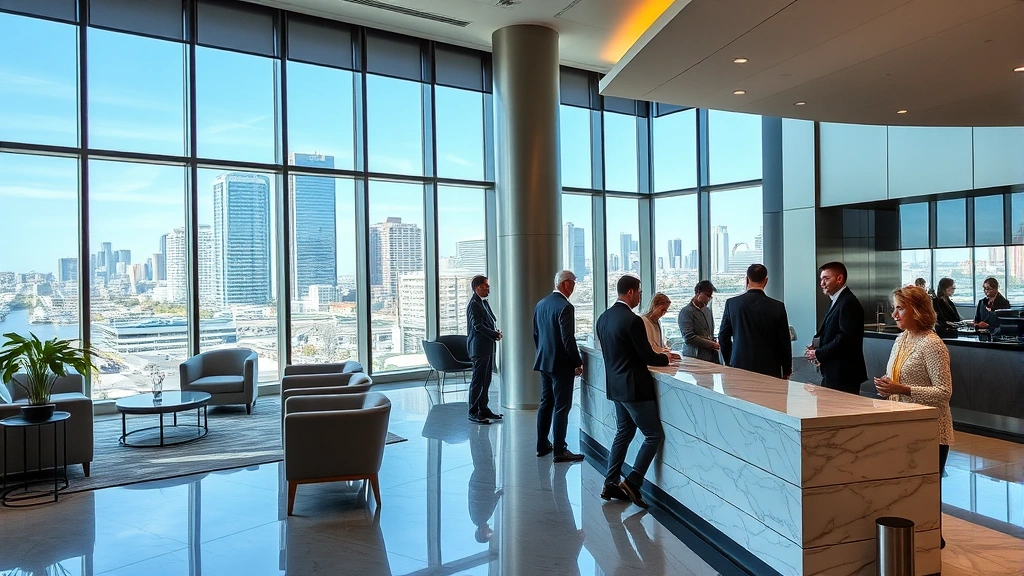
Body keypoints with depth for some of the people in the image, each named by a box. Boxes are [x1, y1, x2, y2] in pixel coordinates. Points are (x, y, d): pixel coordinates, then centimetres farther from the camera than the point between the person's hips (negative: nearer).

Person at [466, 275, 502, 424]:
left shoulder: (484, 303, 16)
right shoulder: (474, 304, -14)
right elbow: (478, 326, -20)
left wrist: (496, 332, 1)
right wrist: (495, 334, -13)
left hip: (487, 347, 10)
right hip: (479, 347, -10)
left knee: (486, 380, 14)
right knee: (478, 380, -4)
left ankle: (483, 409, 23)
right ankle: (473, 413, 3)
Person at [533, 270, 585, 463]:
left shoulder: (541, 304, 7)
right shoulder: (565, 307, -18)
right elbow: (568, 339, -20)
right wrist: (578, 363, -11)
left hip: (544, 361, 8)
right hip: (561, 364, -8)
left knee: (546, 403, 16)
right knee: (561, 407, -1)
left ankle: (542, 446, 25)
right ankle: (559, 451, 5)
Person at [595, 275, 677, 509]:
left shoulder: (604, 317, 6)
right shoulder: (633, 320, -21)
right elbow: (648, 357, -16)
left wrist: (658, 355, 18)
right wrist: (666, 357, 6)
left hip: (615, 385, 9)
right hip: (634, 387, -9)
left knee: (623, 433, 19)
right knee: (654, 435, 4)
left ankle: (611, 484, 21)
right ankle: (632, 483, 1)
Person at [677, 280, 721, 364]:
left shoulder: (707, 310, 16)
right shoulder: (686, 312, -8)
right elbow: (689, 338, -17)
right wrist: (713, 345, -16)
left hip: (710, 357, 7)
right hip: (694, 358, -7)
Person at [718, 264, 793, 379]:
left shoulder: (731, 303, -3)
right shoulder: (777, 307, -5)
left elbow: (723, 337, 4)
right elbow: (784, 341, 0)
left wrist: (729, 362, 17)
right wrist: (787, 370, 12)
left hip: (739, 366, 1)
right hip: (769, 369, -1)